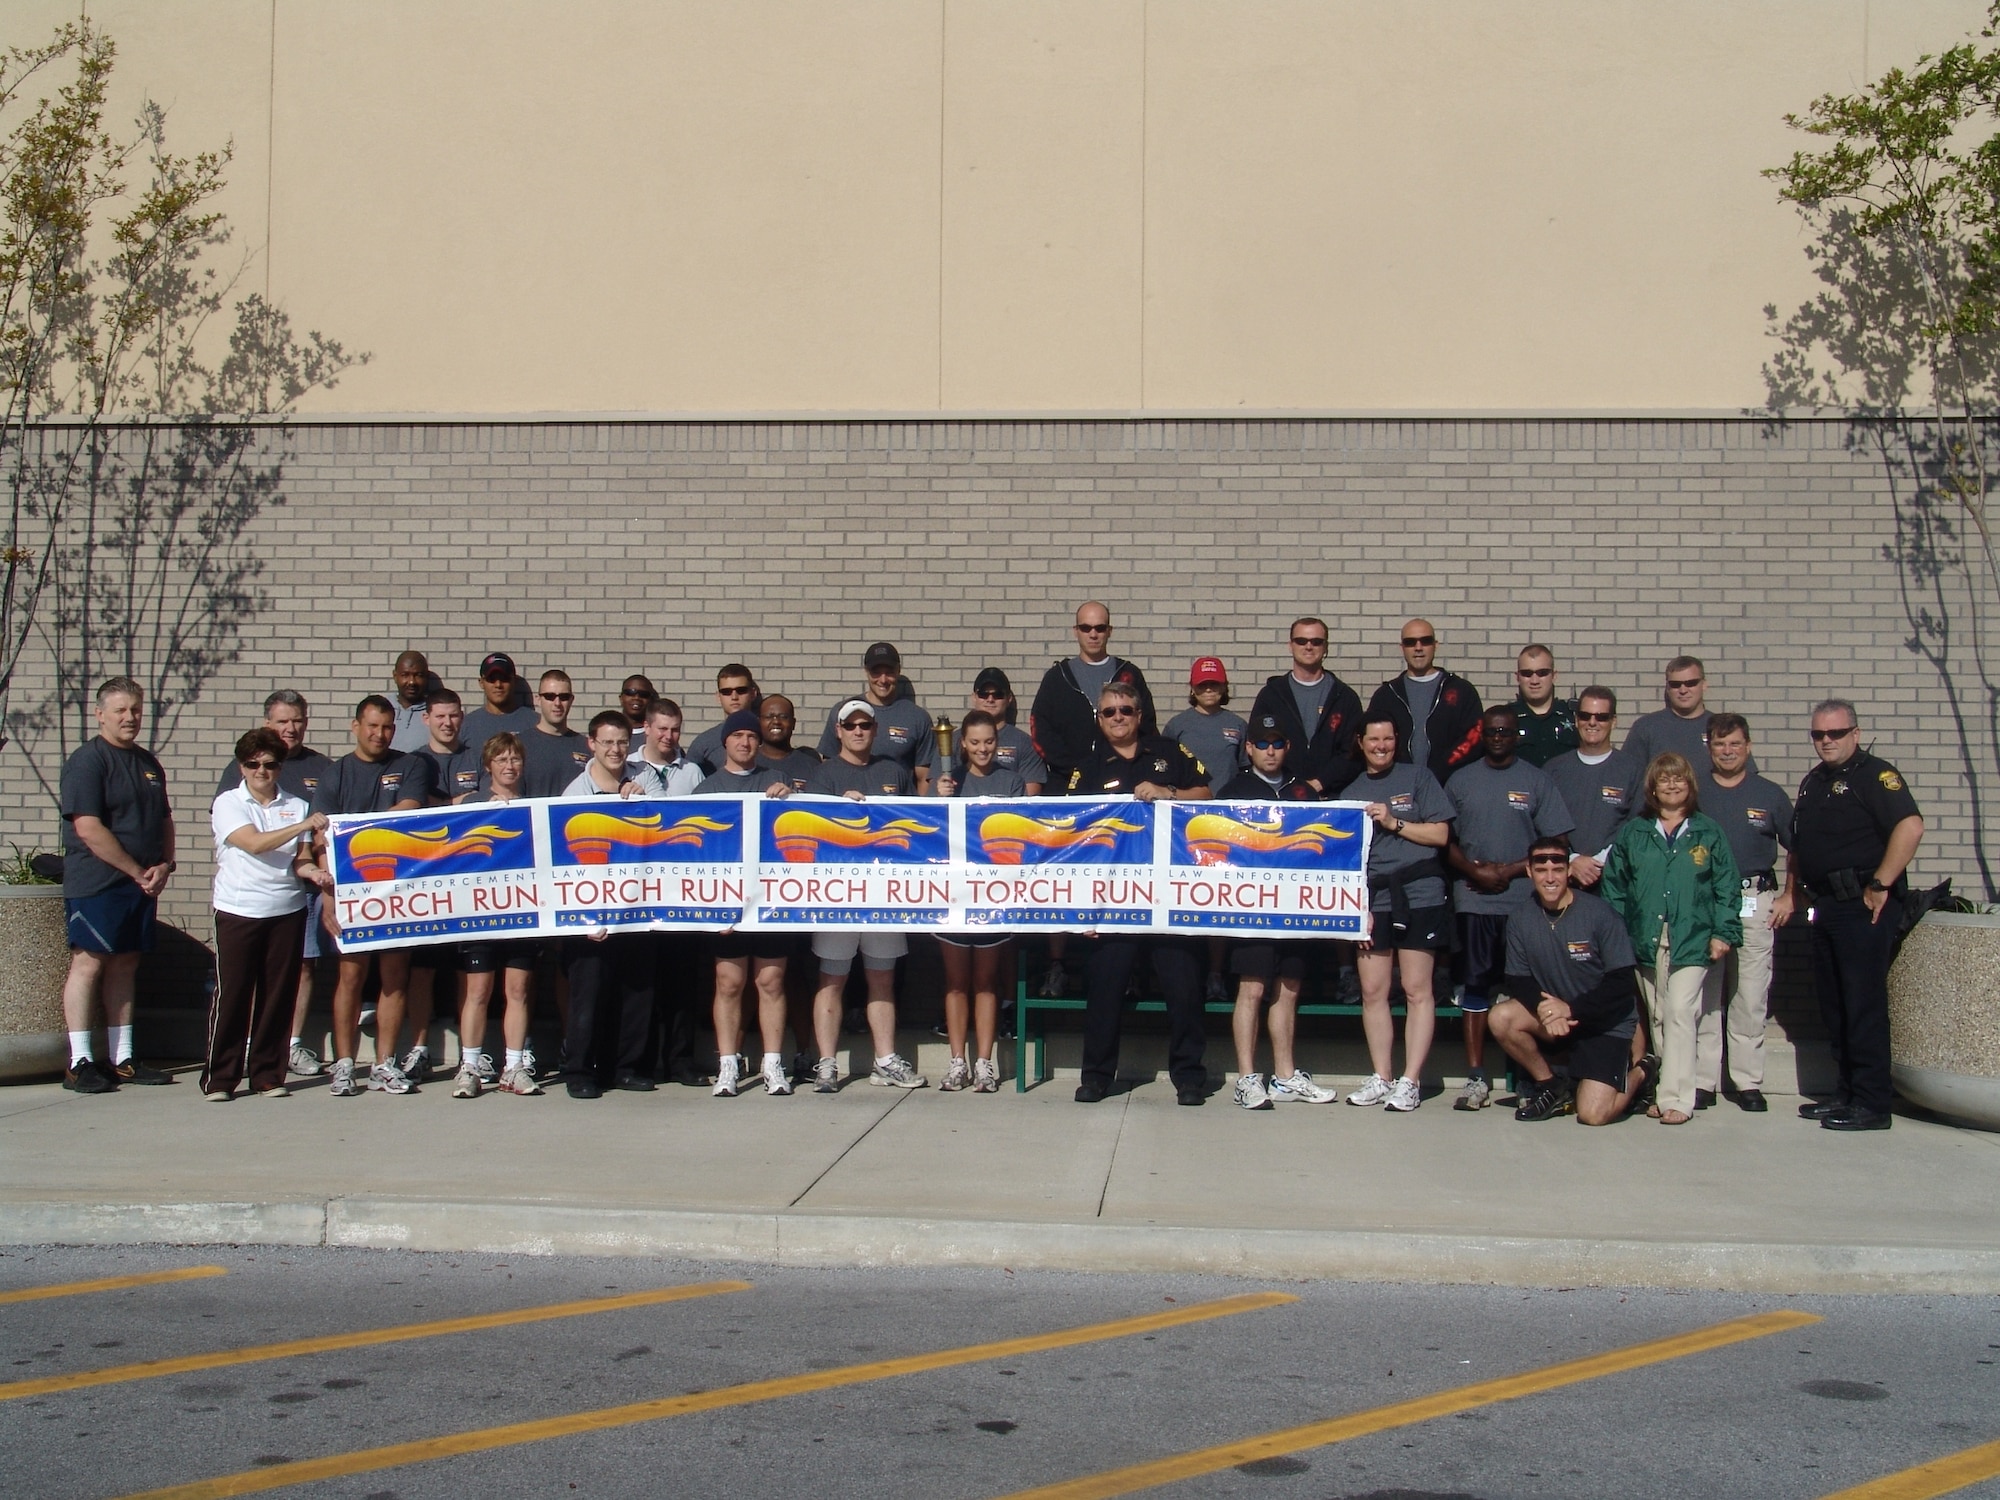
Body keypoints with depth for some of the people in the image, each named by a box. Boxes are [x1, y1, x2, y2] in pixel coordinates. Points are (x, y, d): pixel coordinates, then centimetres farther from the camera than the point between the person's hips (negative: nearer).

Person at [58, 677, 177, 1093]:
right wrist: (138, 872, -13)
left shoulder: (148, 762, 16)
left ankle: (121, 1059, 15)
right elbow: (88, 828, -16)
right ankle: (80, 1063, -3)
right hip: (96, 884, -7)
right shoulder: (86, 761, -8)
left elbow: (165, 820, 21)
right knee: (89, 963, -6)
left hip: (142, 885, 7)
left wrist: (164, 865, 2)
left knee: (125, 966, 10)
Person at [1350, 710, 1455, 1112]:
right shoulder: (1352, 792, 13)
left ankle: (1410, 1081, 1)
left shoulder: (1418, 778, 6)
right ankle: (1381, 1077, 10)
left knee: (1417, 990, -3)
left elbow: (1441, 834, 1)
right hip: (1372, 901, 3)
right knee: (1373, 991, 2)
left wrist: (1394, 823, -8)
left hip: (1419, 897, -3)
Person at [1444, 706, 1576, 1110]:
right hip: (1474, 899, 2)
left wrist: (1508, 871, -9)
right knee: (1477, 984, 3)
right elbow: (1447, 842, 11)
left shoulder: (1536, 780, 5)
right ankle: (1476, 1077, 6)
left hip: (1524, 899, -2)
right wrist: (1475, 870, -7)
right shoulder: (1462, 781, 12)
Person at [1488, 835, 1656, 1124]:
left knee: (1593, 1114, -18)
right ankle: (1551, 1087, 1)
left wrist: (1571, 1009, -24)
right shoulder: (1521, 922, -3)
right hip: (1553, 1020, 4)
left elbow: (1621, 983, -15)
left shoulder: (1600, 914, -15)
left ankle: (1637, 1073, 17)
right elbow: (1518, 981, -2)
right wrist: (1545, 1009, -23)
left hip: (1606, 1023, -4)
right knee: (1501, 1018, -24)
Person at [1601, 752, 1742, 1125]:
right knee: (1657, 1019, 7)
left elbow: (1727, 887, 6)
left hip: (1691, 943, -3)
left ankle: (1676, 1098, -12)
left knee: (1680, 1014, -12)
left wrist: (1723, 932, -2)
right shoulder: (1632, 833, 10)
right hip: (1645, 941, 3)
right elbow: (1613, 885, 11)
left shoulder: (1708, 833, 6)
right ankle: (1668, 1090, 15)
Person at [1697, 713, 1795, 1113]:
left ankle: (1748, 1082, 7)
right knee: (1703, 996, 2)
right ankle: (1702, 1081, 7)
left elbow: (1796, 849, 13)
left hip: (1756, 903, 0)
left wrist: (1789, 897, 5)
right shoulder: (1692, 792, 6)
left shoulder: (1770, 795, 7)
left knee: (1751, 997, 0)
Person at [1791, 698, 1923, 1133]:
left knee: (1864, 1006, -7)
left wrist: (1880, 885, -21)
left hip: (1863, 907, -9)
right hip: (1827, 906, 9)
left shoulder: (1875, 774, -9)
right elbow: (1799, 846, 26)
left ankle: (1872, 1104, -3)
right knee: (1834, 1007, 12)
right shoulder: (1813, 782, 17)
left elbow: (1910, 826, -24)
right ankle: (1847, 1093, 20)